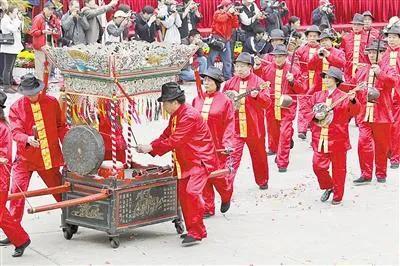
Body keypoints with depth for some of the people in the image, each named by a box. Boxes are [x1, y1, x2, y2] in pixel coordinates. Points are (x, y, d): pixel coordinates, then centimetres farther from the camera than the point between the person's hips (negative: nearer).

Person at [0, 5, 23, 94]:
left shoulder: (12, 20, 14)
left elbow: (19, 30, 15)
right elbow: (14, 29, -25)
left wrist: (19, 20, 5)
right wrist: (17, 19, -16)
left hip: (14, 47, 10)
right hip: (9, 47, -10)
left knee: (11, 68, 16)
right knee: (8, 68, -7)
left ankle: (10, 84, 23)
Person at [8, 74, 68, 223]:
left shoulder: (52, 102, 2)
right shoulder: (16, 108, -5)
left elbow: (61, 126, 11)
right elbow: (16, 132, -14)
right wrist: (28, 139, -33)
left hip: (50, 157, 2)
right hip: (25, 159, -2)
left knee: (60, 190, 14)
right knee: (17, 192, -10)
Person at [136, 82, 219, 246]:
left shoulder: (189, 116, -22)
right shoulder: (175, 116, 10)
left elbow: (175, 141, -26)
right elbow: (166, 136, 12)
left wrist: (151, 148, -21)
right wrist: (149, 148, -4)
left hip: (201, 161, -10)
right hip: (186, 162, 10)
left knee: (191, 192, -21)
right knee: (183, 194, 9)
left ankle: (196, 232, -16)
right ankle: (192, 230, 19)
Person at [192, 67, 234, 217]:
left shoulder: (225, 101, -6)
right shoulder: (197, 100, 6)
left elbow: (229, 125, -8)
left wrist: (227, 143, -17)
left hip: (218, 146, -4)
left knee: (218, 176, 0)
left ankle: (226, 197, 32)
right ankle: (208, 208, 15)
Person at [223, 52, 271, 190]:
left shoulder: (258, 82, -4)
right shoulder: (230, 83, 5)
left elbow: (267, 103, -11)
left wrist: (257, 95, -28)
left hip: (254, 127, -1)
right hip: (235, 127, 1)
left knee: (259, 155, 14)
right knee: (232, 156, -7)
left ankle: (262, 181, 34)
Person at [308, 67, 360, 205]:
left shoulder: (344, 97, -6)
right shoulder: (317, 95, 9)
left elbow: (354, 111, -19)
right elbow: (307, 111, 12)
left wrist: (353, 101, -39)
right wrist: (315, 115, -9)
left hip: (338, 139, -4)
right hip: (319, 139, 4)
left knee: (338, 168, 5)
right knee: (318, 166, 3)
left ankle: (338, 196, 19)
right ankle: (328, 187, 29)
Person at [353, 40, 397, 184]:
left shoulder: (388, 69, 2)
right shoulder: (361, 71, 13)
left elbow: (392, 81, -19)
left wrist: (380, 73, -33)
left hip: (382, 114, -2)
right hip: (364, 115, 3)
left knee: (382, 145, 6)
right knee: (363, 143, -7)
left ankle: (381, 174, 19)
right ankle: (366, 174, 0)